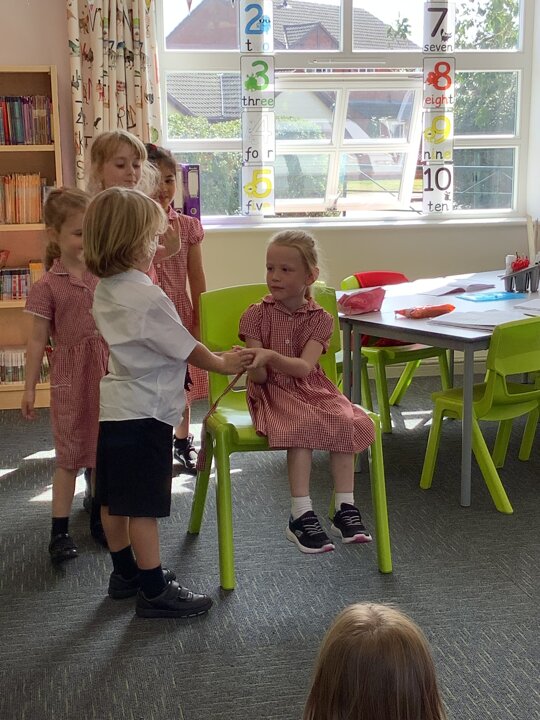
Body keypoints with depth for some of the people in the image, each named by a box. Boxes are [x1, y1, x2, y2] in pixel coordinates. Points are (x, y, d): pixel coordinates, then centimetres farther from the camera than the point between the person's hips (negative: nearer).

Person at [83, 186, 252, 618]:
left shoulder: (106, 290, 6)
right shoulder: (147, 296, -21)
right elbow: (186, 349, -12)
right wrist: (224, 364, 4)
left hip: (113, 406, 9)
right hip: (144, 411, -9)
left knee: (114, 499, 16)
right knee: (144, 506, 0)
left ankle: (126, 573, 32)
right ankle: (153, 591, 10)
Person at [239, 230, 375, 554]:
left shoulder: (320, 318, 0)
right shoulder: (256, 315, -2)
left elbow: (304, 367, -18)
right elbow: (259, 377, -9)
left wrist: (270, 356, -36)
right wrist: (253, 365, -33)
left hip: (311, 387, 3)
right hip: (273, 392, -2)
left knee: (348, 421, -25)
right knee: (302, 426, -32)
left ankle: (345, 508, -15)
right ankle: (301, 515, -28)